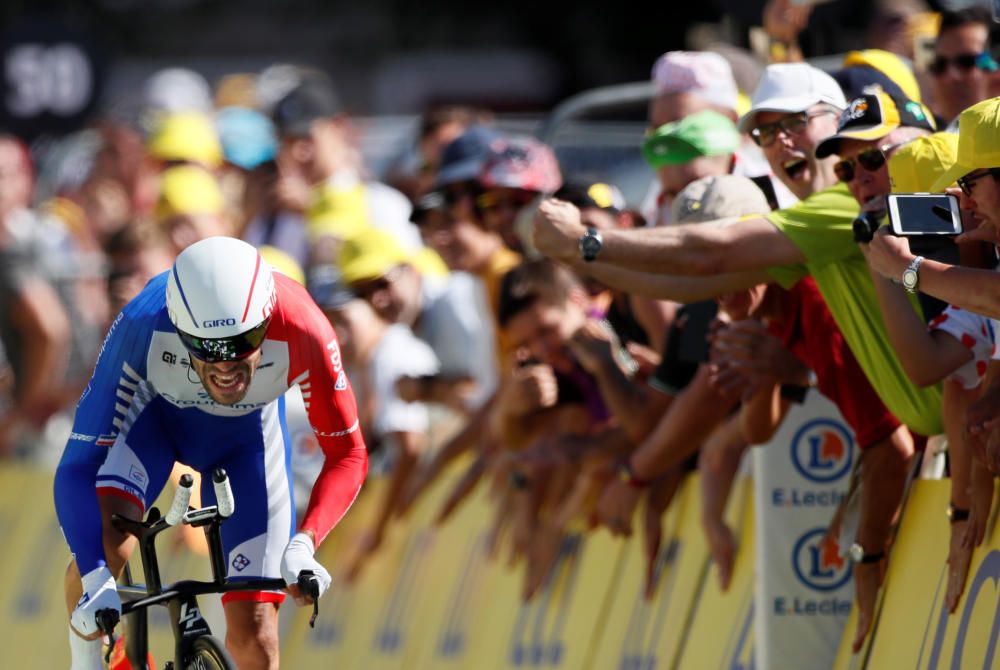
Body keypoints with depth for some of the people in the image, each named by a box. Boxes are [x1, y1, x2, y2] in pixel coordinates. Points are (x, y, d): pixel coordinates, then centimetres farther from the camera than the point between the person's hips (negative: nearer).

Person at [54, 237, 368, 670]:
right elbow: (79, 466, -36)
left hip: (245, 433, 1)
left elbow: (347, 454, -26)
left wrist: (303, 544, -43)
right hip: (152, 410, -1)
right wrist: (95, 579, -51)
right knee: (106, 540, -32)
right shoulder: (143, 326, -39)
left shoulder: (302, 333, -38)